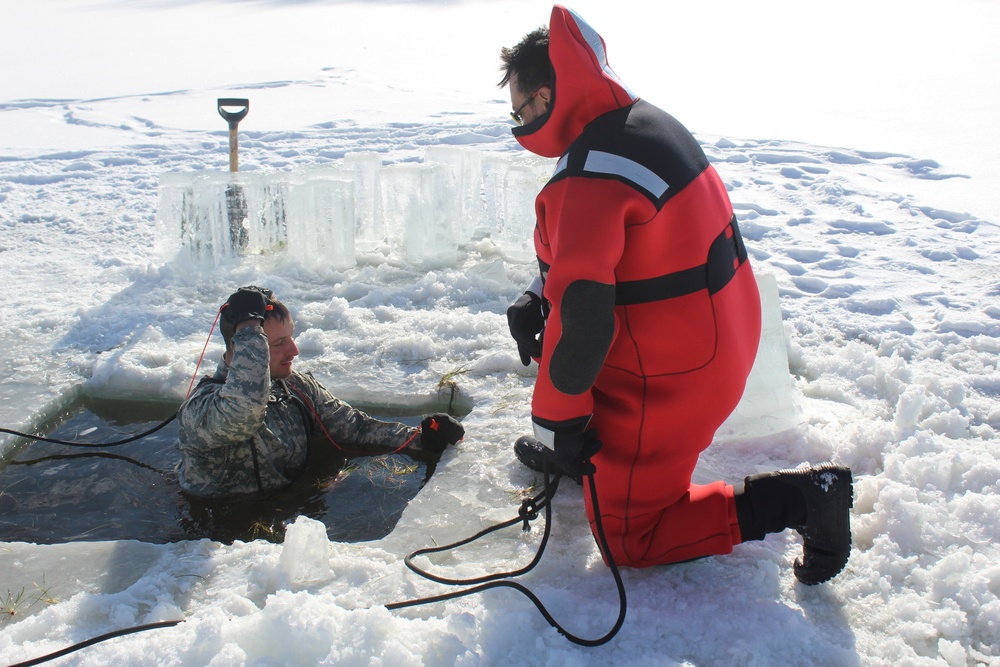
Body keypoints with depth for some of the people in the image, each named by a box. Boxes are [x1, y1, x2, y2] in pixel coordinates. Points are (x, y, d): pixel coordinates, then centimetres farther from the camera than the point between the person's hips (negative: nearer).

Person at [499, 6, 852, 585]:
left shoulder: (585, 183, -26)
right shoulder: (648, 121, 5)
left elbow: (582, 319, -28)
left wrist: (557, 419, -14)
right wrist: (541, 294, 6)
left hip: (669, 379, -9)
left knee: (628, 540, 7)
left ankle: (797, 498, -1)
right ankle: (582, 450, 33)